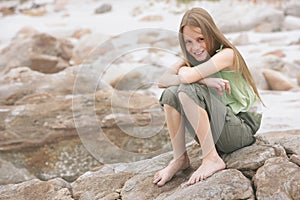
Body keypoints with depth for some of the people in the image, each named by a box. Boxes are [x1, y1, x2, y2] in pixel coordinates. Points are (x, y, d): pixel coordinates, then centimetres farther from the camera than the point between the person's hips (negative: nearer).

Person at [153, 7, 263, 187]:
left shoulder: (226, 54, -16)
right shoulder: (189, 60, 6)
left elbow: (187, 77, -31)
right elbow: (162, 81, -13)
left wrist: (183, 70, -6)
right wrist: (204, 80, -25)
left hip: (242, 129, -7)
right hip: (213, 134, 7)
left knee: (188, 90, -25)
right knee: (171, 93, -10)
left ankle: (212, 159, -22)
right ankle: (180, 158, -5)